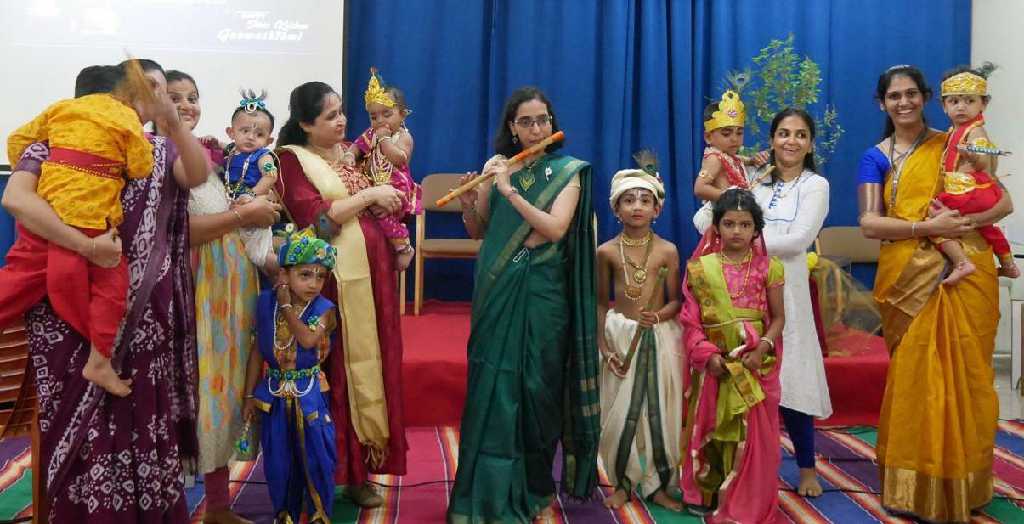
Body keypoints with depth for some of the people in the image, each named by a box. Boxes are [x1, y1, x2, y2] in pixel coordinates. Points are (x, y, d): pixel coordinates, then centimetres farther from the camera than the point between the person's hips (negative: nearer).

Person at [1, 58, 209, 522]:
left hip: (144, 311, 3)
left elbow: (198, 175, -9)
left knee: (145, 417, 8)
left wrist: (172, 120, -23)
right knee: (83, 421, 4)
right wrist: (87, 245, -24)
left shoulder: (158, 149, 11)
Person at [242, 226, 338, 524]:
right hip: (275, 392, 2)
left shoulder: (324, 309, -11)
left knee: (316, 458, 4)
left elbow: (308, 339, -29)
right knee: (279, 461, 12)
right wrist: (250, 394, 4)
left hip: (309, 393, -2)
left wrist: (287, 305, -19)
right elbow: (258, 351, 3)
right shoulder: (266, 303, -4)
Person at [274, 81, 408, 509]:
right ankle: (333, 470, 12)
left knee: (371, 363, 7)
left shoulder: (350, 151, 16)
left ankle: (360, 469, 17)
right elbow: (315, 218, -15)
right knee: (338, 367, -1)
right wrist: (368, 195, -13)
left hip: (372, 272, 6)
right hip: (333, 278, -6)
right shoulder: (291, 158, -3)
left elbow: (381, 203, 26)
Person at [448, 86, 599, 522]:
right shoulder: (495, 167, 7)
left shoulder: (568, 171, 0)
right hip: (498, 289, 2)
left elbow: (556, 229, -14)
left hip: (542, 292, -2)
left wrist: (509, 191, -19)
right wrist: (468, 205, -12)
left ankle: (537, 489, 22)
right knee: (493, 385, 2)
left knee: (537, 387, 5)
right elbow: (478, 232, 9)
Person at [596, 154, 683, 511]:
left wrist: (659, 315, -20)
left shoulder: (667, 251, -3)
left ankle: (659, 485, 19)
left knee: (660, 411, 4)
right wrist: (604, 345, -4)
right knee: (620, 413, 3)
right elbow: (601, 303, 3)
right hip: (620, 336, 0)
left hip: (660, 338, 0)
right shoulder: (606, 251, -2)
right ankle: (622, 483, 20)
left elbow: (675, 301, 1)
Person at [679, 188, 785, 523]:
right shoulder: (701, 268, -1)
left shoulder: (768, 268, -1)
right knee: (711, 430, 11)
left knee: (754, 435, 2)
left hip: (755, 366, 0)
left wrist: (762, 348, -14)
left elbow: (778, 317, 2)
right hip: (715, 365, 1)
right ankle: (707, 494, 28)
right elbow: (691, 320, -1)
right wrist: (707, 354, -14)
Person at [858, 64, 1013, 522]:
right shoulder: (876, 158, 7)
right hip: (908, 279, 0)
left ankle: (962, 483, 19)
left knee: (964, 373, 3)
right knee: (914, 376, 0)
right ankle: (916, 484, 12)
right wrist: (927, 227, -17)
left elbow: (1003, 201, 3)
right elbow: (869, 223, -5)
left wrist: (963, 223, -16)